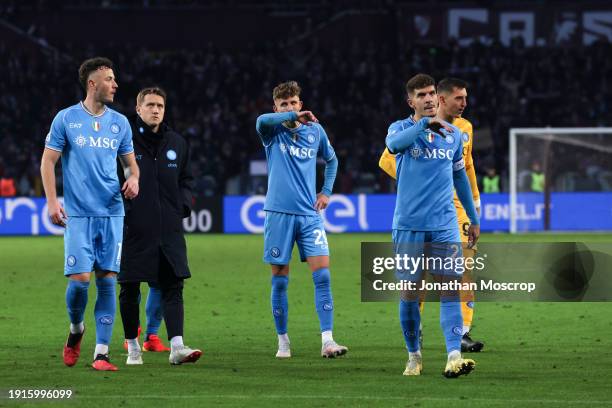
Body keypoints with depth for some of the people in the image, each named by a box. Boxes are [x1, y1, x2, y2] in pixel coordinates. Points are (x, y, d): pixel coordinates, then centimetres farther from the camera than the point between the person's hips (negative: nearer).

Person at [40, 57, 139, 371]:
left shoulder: (119, 122, 10)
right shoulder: (66, 119, 0)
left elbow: (130, 163, 19)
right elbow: (48, 161, 2)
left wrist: (133, 179, -4)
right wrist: (52, 201, -8)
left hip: (112, 214, 3)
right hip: (78, 214, -3)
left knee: (107, 280, -3)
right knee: (79, 278, -10)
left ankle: (101, 354, -1)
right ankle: (76, 330, 21)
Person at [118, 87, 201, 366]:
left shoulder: (177, 143, 12)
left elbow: (186, 179, 24)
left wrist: (183, 204, 8)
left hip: (169, 231, 3)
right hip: (132, 229, -3)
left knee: (173, 287, -6)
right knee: (129, 290, 5)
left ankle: (177, 347, -12)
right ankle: (133, 347, 17)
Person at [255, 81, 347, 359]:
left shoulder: (315, 131, 10)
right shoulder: (273, 132, 0)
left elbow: (331, 160, 27)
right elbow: (262, 120, -25)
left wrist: (327, 191, 15)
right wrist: (294, 116, -19)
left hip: (309, 214, 2)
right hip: (279, 213, -2)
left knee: (322, 275, -10)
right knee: (279, 281, 2)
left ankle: (327, 341, -12)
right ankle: (283, 340, 14)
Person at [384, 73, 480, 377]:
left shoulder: (453, 134, 11)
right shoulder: (402, 128, 1)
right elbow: (394, 144, -25)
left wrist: (473, 219, 21)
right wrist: (425, 123, -35)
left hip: (445, 226, 2)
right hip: (409, 226, -2)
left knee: (450, 289, -10)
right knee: (410, 293, 3)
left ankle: (454, 357, -18)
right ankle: (414, 356, 17)